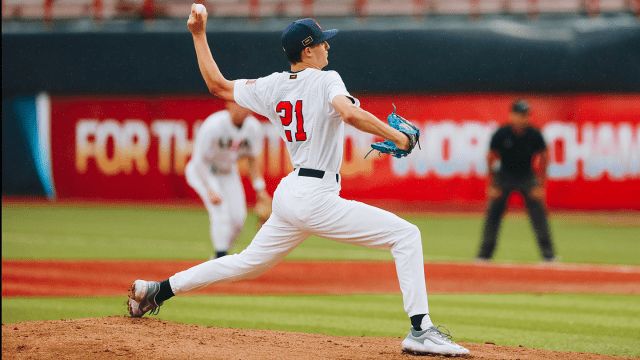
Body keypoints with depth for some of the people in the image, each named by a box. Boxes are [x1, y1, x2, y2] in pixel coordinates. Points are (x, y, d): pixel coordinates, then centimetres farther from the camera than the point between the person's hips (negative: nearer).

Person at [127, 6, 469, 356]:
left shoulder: (273, 86, 10)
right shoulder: (325, 81, -10)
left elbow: (217, 85, 19)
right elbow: (350, 113, -30)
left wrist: (198, 35, 26)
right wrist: (396, 136, -20)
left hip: (288, 195, 8)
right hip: (317, 197, -8)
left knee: (248, 263, 25)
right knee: (406, 235, -8)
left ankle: (157, 289, 28)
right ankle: (420, 330, -18)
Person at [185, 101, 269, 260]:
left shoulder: (253, 127, -14)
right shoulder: (214, 126, -31)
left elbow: (252, 158, 3)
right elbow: (199, 161, -27)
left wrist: (259, 188, -3)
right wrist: (210, 191, -36)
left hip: (229, 173, 6)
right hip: (202, 172, -6)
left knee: (238, 218, -4)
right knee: (220, 211, -24)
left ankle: (218, 257, 17)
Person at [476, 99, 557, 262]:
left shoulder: (534, 135, -16)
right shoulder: (501, 134, -16)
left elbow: (543, 158, -4)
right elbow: (491, 158, -5)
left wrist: (540, 185, -9)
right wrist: (492, 185, -7)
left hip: (527, 175, 0)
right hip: (504, 174, 0)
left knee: (538, 211, -11)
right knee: (493, 213, -5)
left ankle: (548, 253, -6)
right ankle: (484, 254, 5)